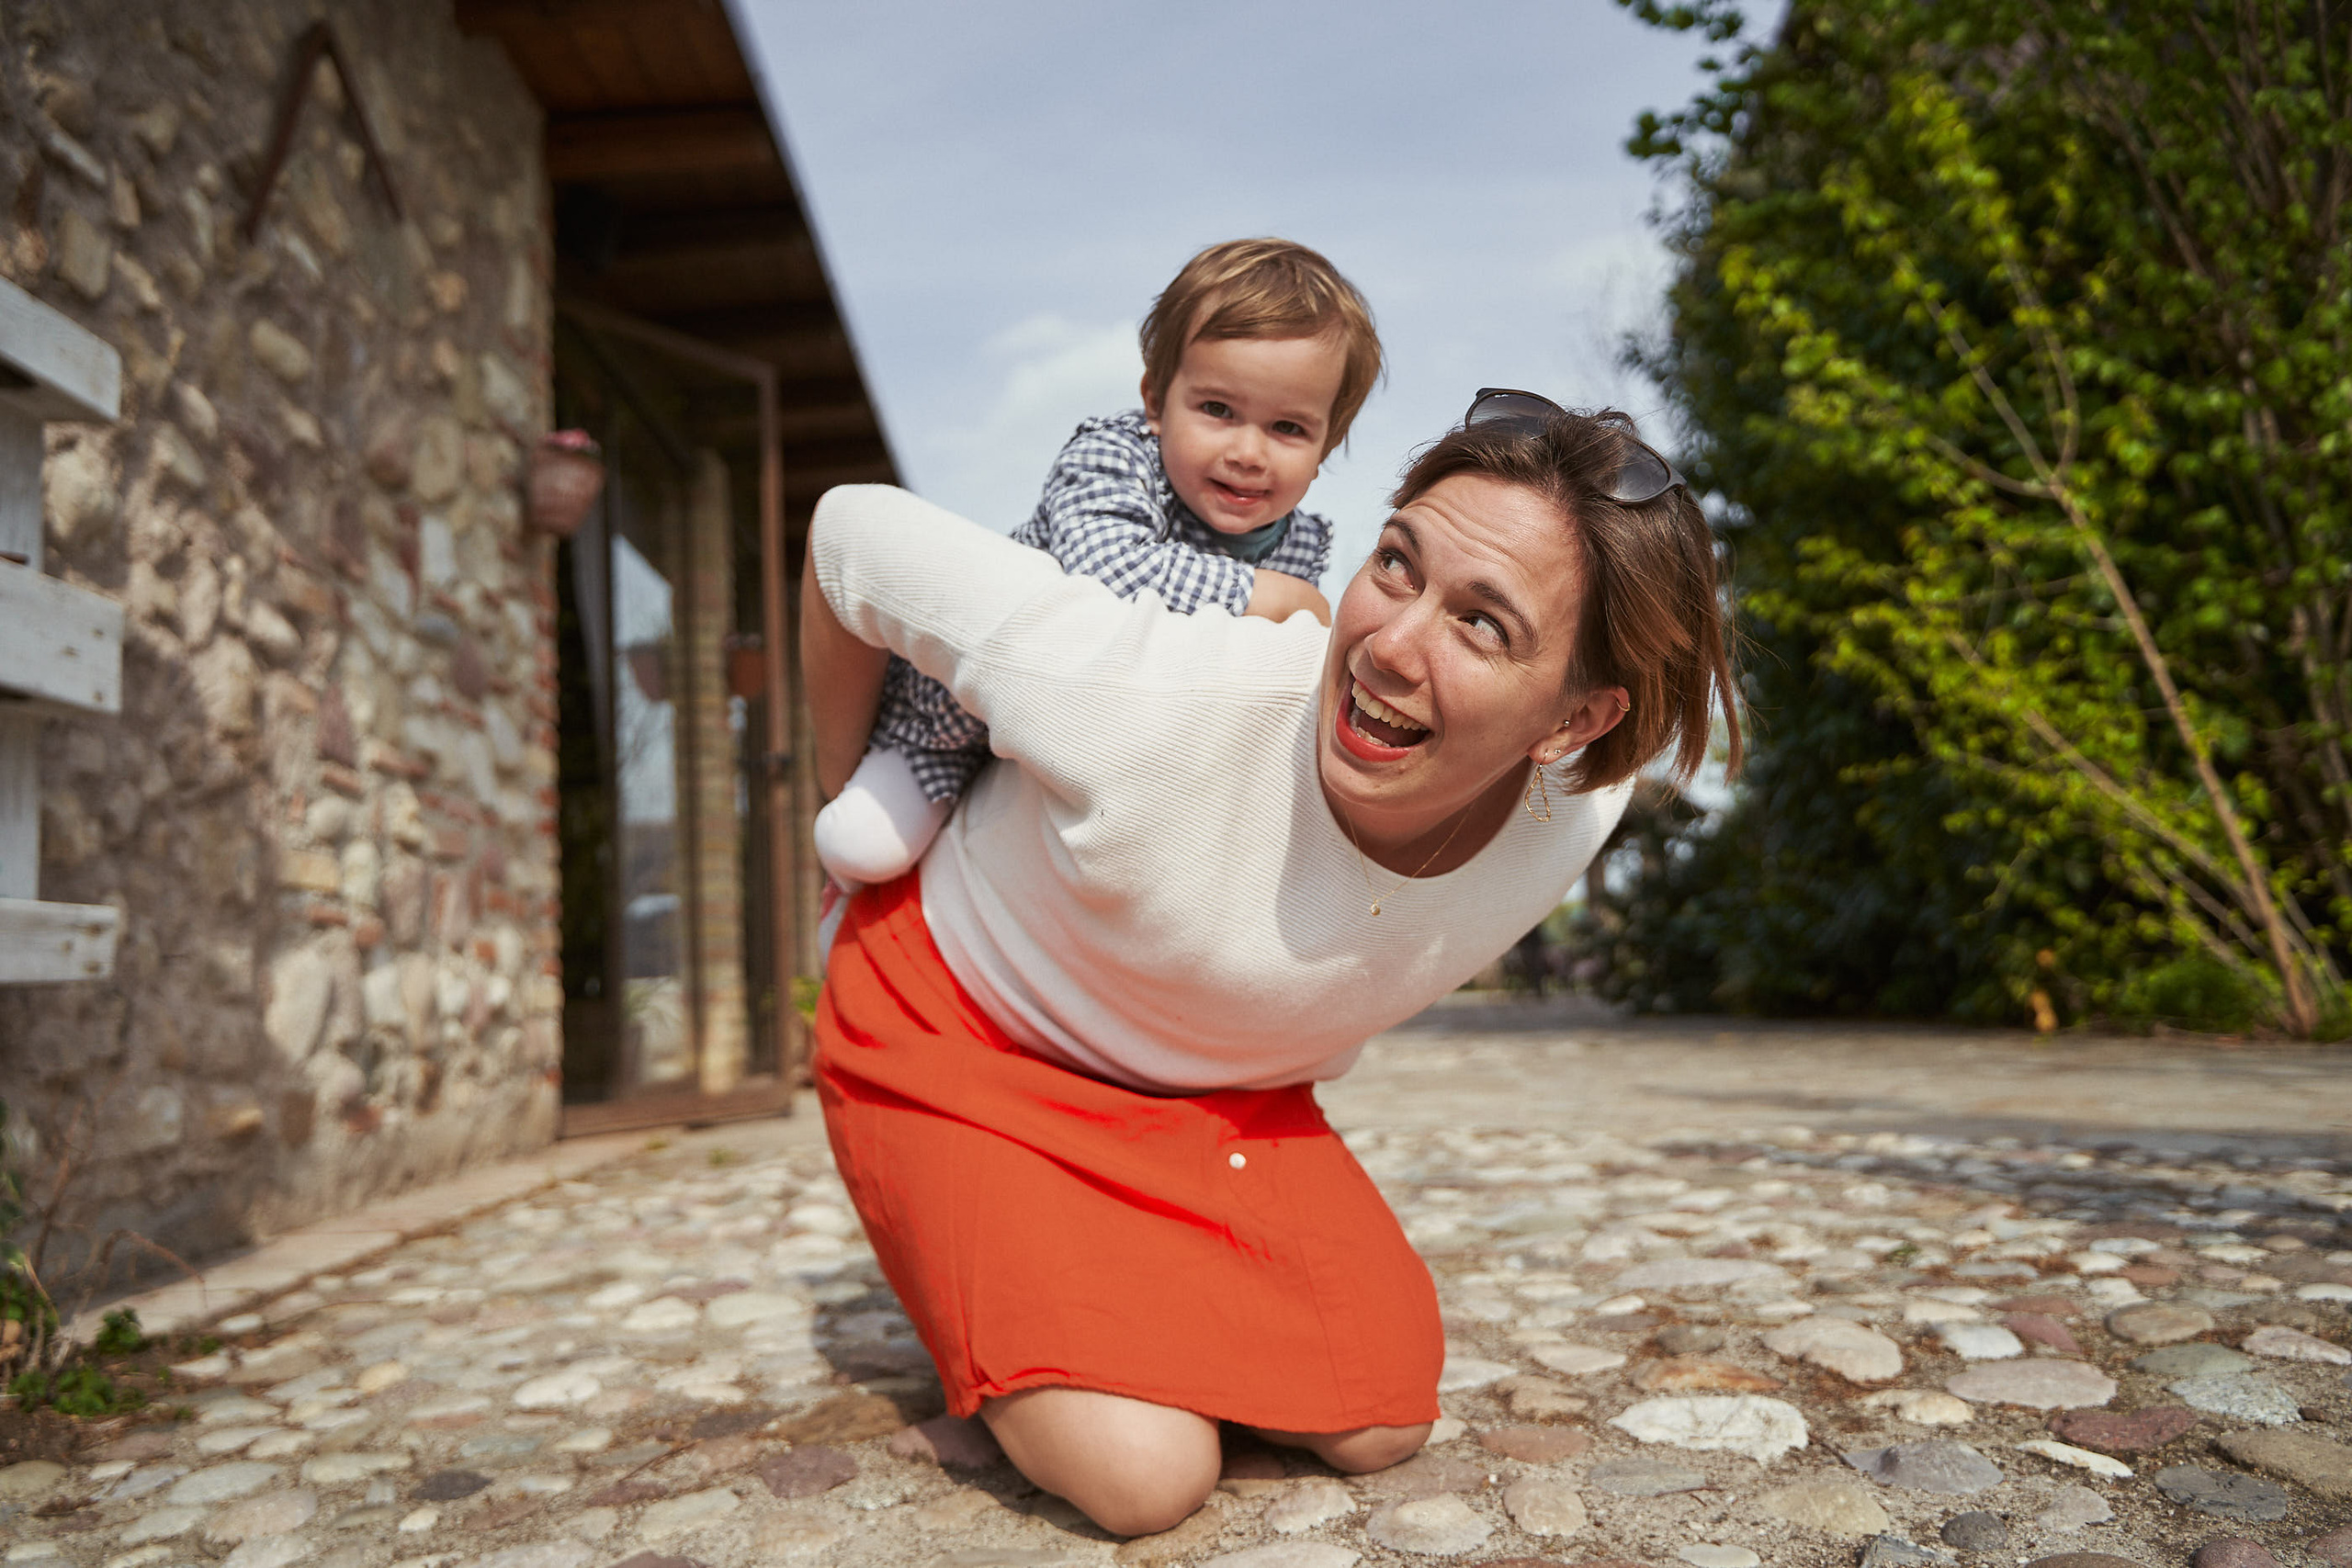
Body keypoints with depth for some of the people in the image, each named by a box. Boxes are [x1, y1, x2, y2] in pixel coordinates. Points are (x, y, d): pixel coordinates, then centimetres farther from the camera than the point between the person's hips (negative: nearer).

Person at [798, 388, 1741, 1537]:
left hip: (1223, 1086, 5)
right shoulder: (1151, 701, -40)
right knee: (1145, 1472, -18)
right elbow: (851, 531, -24)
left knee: (1379, 1423, 0)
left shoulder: (1575, 810, -23)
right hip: (961, 1026, -4)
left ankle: (1139, 1289, 24)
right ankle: (994, 1337, 14)